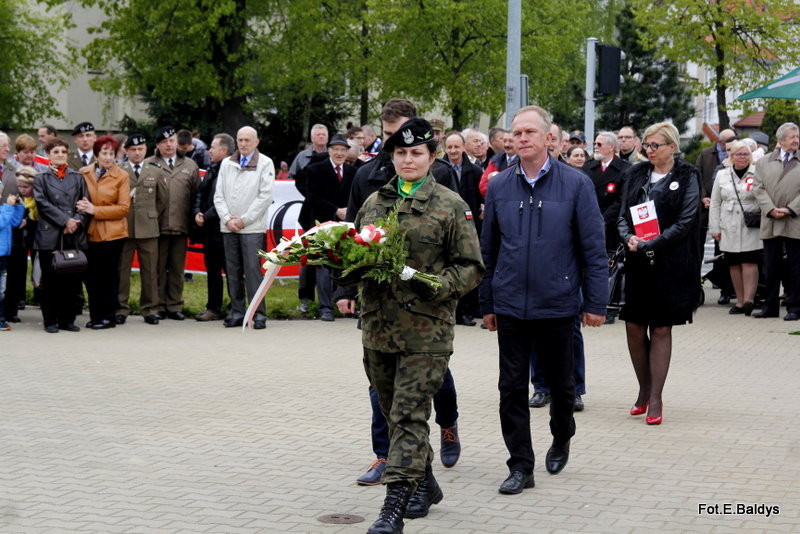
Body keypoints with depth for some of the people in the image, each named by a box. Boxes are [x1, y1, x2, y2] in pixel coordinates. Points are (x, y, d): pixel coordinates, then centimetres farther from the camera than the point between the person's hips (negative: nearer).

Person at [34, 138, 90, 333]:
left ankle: (68, 319, 11)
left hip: (74, 236, 2)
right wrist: (65, 220, -11)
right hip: (50, 236, -2)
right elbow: (43, 203, -4)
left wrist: (76, 221, -9)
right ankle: (50, 321, 7)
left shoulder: (77, 177, 15)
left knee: (72, 280, 2)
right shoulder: (41, 178, 7)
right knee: (50, 281, 1)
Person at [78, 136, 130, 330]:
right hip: (90, 232, 3)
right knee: (91, 276, 8)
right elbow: (76, 198, 14)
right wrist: (82, 207, -10)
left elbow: (123, 208, -7)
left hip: (112, 233, -3)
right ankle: (95, 316, 18)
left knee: (109, 276, 2)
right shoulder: (83, 173, 6)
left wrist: (95, 210, -14)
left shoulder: (121, 176, -3)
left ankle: (108, 317, 9)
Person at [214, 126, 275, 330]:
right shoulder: (226, 164, 14)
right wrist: (227, 219, -4)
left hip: (253, 227, -4)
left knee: (253, 270, -9)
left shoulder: (265, 164, 2)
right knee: (233, 272, 6)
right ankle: (237, 313, 12)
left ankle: (259, 314, -5)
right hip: (228, 227, 4)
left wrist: (244, 220, -9)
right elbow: (219, 195, 11)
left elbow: (265, 196, -6)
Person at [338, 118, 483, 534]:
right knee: (393, 412, 15)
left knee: (409, 415, -10)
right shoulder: (374, 203, 13)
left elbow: (470, 267, -2)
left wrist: (435, 286, -19)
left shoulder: (451, 206, -1)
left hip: (426, 331, -6)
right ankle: (425, 484, 33)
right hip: (378, 327, 6)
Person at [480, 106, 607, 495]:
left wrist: (596, 303, -6)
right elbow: (488, 250, 10)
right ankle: (520, 467, 10)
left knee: (560, 383, 13)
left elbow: (593, 248, -3)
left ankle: (561, 440, 40)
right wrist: (487, 304, 10)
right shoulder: (499, 186, 4)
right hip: (510, 305, 2)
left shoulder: (575, 184, -4)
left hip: (557, 304, -2)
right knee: (512, 388, 1)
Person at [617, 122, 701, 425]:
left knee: (661, 329, 1)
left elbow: (685, 222, -10)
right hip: (637, 263, 4)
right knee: (634, 326, 3)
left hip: (671, 264, -4)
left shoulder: (686, 177, -2)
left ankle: (655, 399, 7)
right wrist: (628, 238, -12)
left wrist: (649, 245, -16)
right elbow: (623, 215, 10)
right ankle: (644, 391, 20)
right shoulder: (636, 175, 10)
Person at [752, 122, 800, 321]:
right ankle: (770, 306, 15)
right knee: (771, 267, 8)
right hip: (770, 223, 2)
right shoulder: (764, 162, 11)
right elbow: (758, 188, 4)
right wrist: (771, 209, -9)